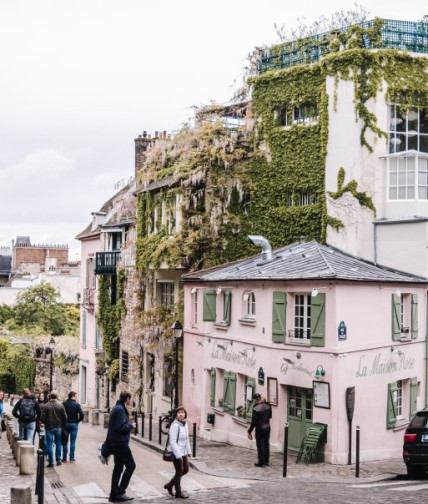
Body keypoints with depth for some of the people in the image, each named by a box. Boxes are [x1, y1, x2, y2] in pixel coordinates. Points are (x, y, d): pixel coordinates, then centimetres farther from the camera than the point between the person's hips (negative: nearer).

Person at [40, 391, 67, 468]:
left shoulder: (46, 406, -9)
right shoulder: (61, 406, -4)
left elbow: (42, 418, -9)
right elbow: (65, 417, -2)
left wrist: (45, 424, 11)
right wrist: (63, 426, 13)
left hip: (49, 427, -2)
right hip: (58, 427, 2)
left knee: (49, 445, 2)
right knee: (58, 444, 15)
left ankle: (51, 462, 0)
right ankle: (58, 460, 17)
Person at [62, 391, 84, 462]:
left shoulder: (64, 404, -2)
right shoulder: (77, 405, -8)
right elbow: (82, 415, -15)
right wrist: (77, 421, 1)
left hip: (65, 424, 2)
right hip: (74, 424, -2)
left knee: (65, 441, 9)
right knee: (73, 441, 6)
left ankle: (64, 458, 9)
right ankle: (72, 458, 7)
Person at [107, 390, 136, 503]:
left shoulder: (117, 408, 14)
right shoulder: (120, 409, -18)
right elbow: (121, 427, -25)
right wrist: (131, 426, -10)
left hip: (115, 443, 10)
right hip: (121, 442, -10)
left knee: (118, 467, 13)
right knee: (130, 465, -4)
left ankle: (114, 494, 16)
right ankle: (120, 492, -4)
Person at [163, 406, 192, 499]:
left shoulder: (185, 424, 5)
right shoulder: (175, 425, -20)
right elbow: (173, 441, -22)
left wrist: (188, 451, 15)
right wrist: (178, 455, -23)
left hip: (183, 452, 9)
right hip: (176, 453, -9)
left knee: (185, 470, 16)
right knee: (179, 472, 4)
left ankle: (169, 485, 31)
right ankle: (178, 492, 22)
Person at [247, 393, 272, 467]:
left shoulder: (256, 409, -22)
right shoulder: (268, 406, -3)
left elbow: (254, 422, -20)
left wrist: (249, 431, -11)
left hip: (260, 429, -6)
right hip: (267, 427, 6)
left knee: (260, 446, 4)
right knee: (266, 444, 17)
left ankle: (261, 462, 10)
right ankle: (266, 461, 26)